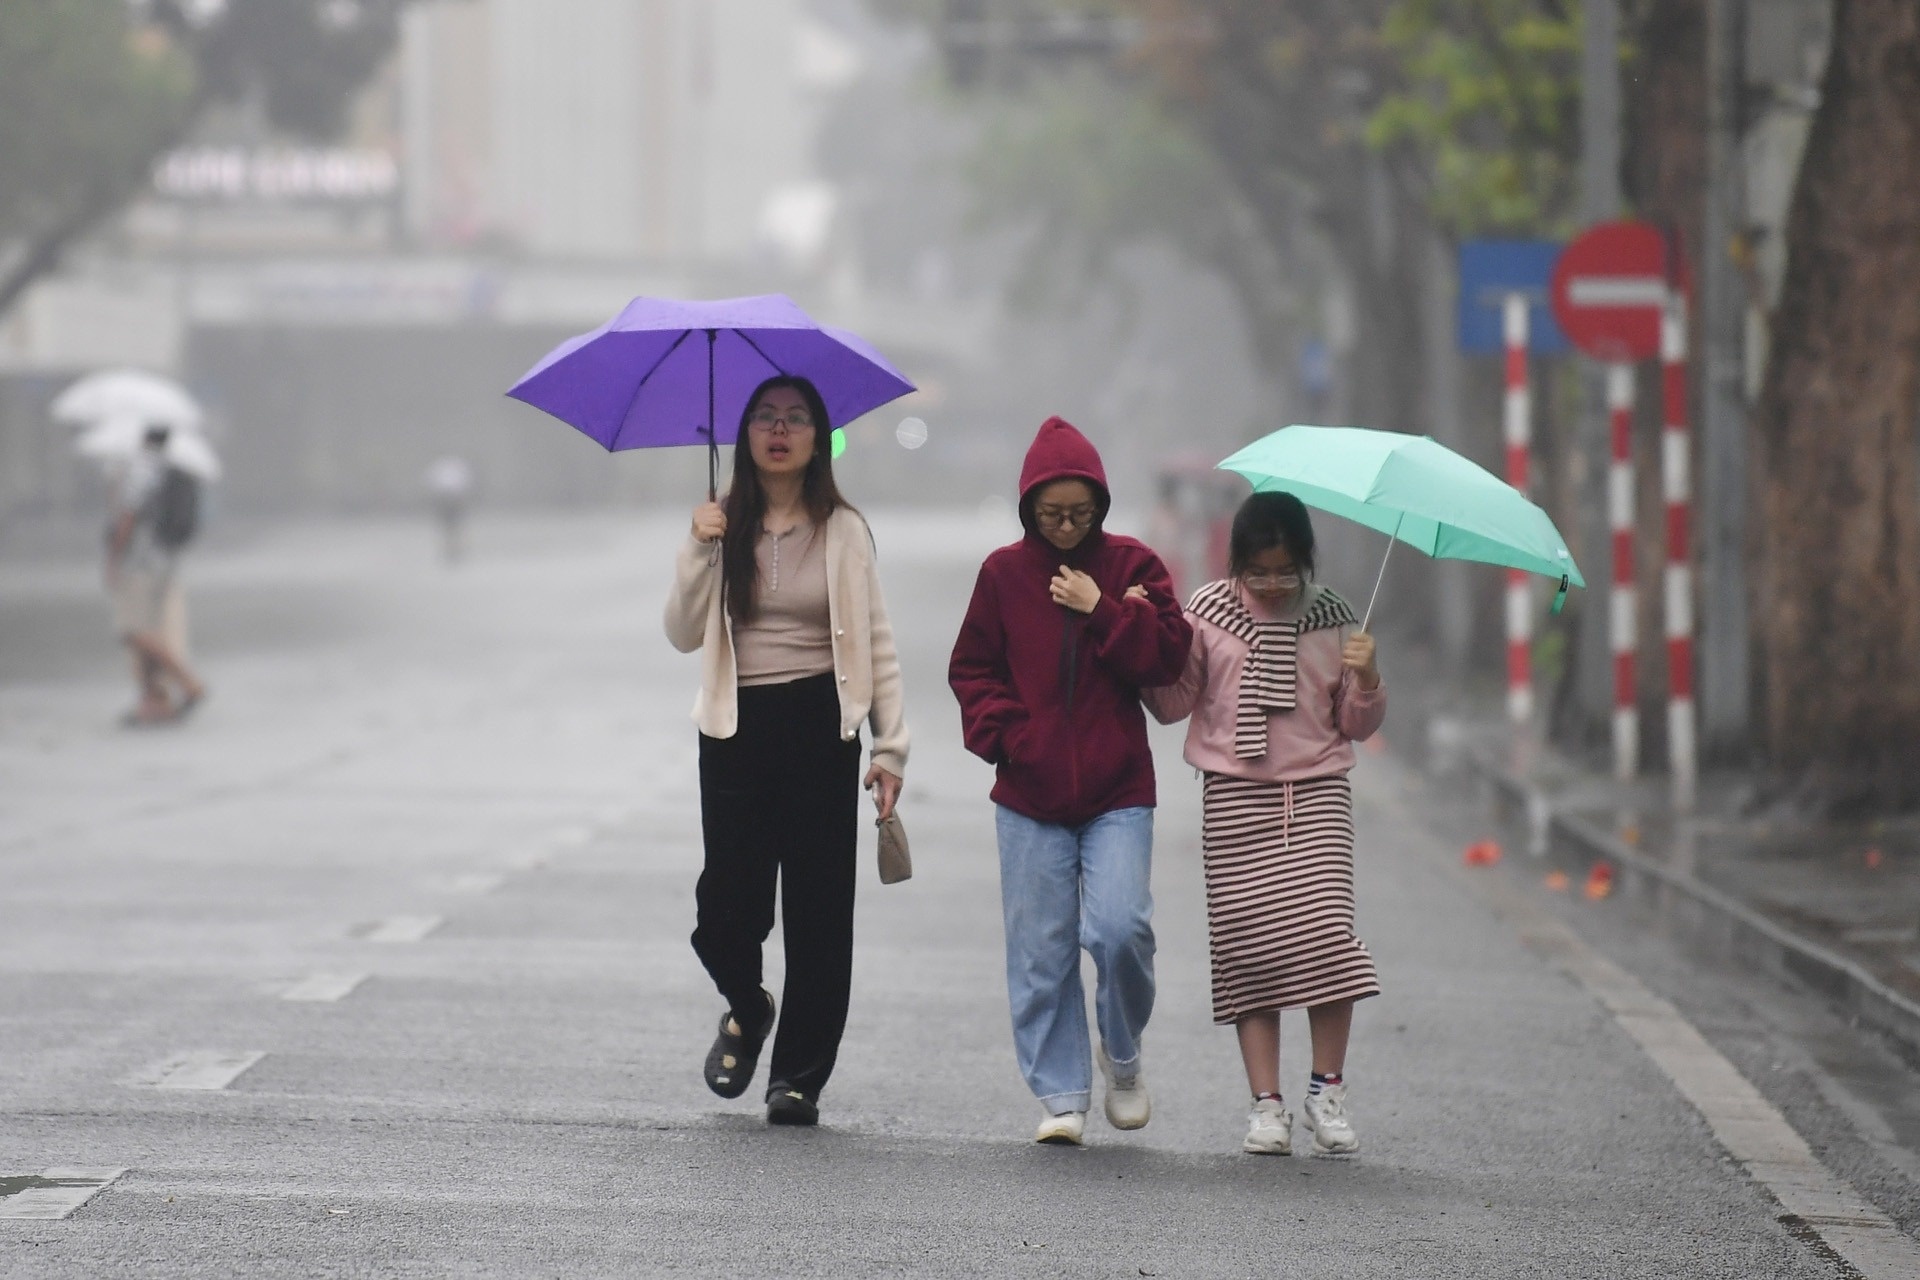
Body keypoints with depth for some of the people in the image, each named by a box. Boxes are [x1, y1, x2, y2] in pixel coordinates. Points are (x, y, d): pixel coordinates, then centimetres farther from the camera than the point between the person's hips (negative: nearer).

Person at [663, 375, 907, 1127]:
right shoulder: (723, 528, 6)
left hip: (819, 727, -1)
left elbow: (877, 643, 2)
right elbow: (683, 636, 1)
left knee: (819, 909, -1)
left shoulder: (843, 532, 3)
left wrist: (891, 745, -5)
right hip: (737, 729, 1)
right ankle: (746, 1009, 29)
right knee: (728, 903, -3)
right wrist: (701, 553, -12)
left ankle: (798, 1076, 8)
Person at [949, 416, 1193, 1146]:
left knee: (1120, 928, -16)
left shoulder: (1130, 567, 4)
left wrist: (1101, 610, -12)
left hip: (1118, 791, -1)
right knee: (1040, 952, 0)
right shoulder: (1004, 573, 6)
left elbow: (1169, 656, -4)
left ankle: (1123, 1056, 11)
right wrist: (1004, 733, -6)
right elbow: (972, 671, 10)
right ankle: (1061, 1097, 9)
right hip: (1030, 796, 1)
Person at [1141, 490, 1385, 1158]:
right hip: (1235, 798, 0)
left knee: (1326, 930, -14)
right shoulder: (1207, 612, 4)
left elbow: (1356, 726, 12)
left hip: (1316, 792, 0)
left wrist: (1366, 679, -7)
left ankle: (1327, 1091, -1)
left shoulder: (1330, 619, 7)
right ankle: (1267, 1103, 2)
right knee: (1249, 943, -4)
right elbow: (1172, 705, 8)